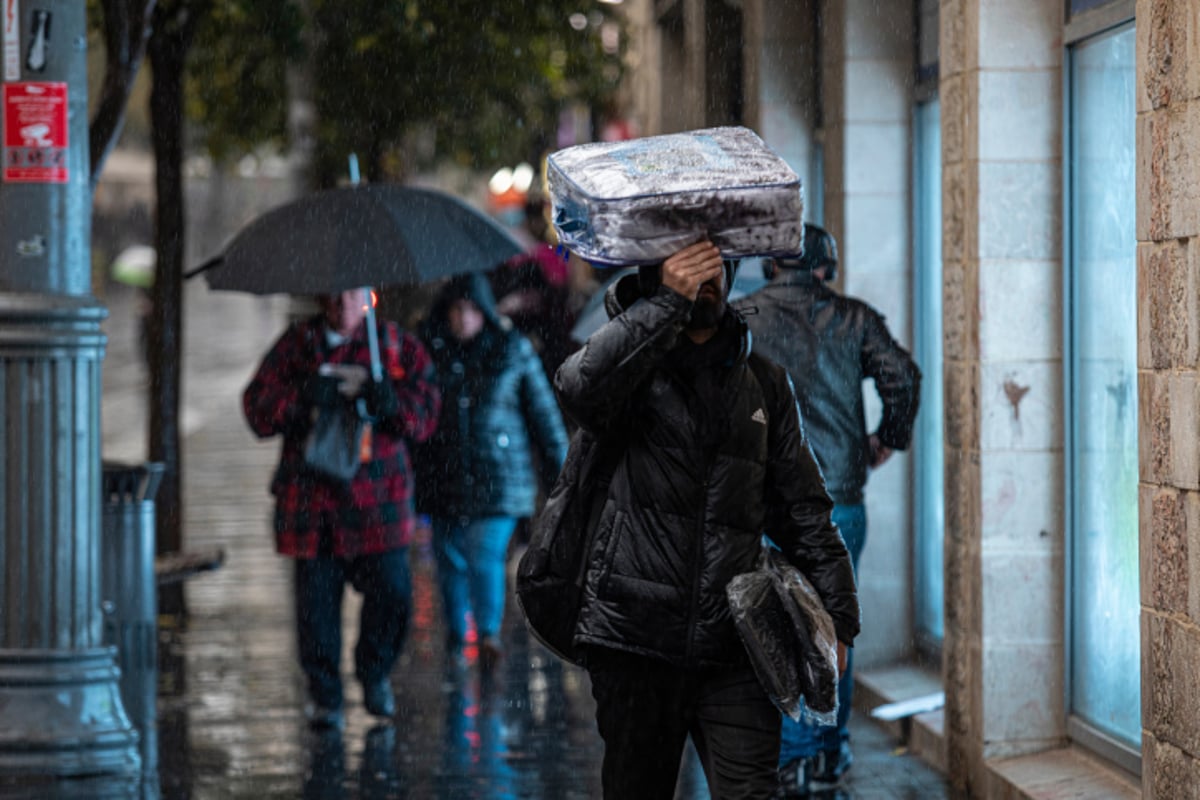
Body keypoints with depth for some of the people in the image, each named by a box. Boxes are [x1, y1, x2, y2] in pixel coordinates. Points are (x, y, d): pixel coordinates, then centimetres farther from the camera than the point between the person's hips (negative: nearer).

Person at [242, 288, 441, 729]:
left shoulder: (398, 346, 8)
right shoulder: (296, 345, 8)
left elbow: (425, 415, 1)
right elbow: (258, 410, 1)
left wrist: (384, 398, -19)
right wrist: (307, 396, -16)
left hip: (377, 495, 0)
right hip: (312, 497, 0)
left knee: (392, 592, -6)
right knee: (316, 599, -1)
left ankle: (374, 672, 22)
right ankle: (324, 694, 14)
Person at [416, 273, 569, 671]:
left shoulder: (513, 350, 1)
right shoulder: (429, 347, 3)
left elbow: (543, 411, 7)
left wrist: (558, 471, 7)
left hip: (497, 475, -2)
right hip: (444, 473, 2)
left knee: (486, 553, -16)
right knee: (450, 558, 8)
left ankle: (489, 634, -18)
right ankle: (456, 634, 24)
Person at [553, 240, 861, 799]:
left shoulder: (763, 383, 16)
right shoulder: (634, 365, 4)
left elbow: (802, 510, 17)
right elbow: (580, 386, -23)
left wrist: (836, 612, 10)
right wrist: (667, 302, -21)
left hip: (733, 647, 2)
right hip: (636, 640, -2)